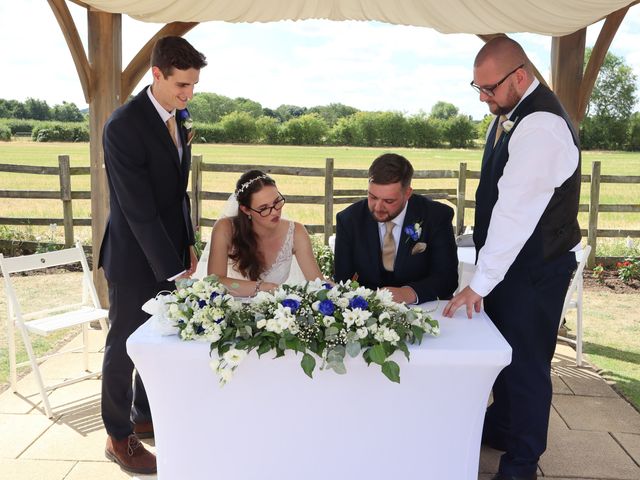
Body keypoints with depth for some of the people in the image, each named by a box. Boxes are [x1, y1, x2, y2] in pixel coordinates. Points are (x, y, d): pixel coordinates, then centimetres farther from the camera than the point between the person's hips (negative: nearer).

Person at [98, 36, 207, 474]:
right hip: (135, 259, -7)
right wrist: (175, 270, -23)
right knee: (124, 347, 9)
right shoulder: (123, 127, -22)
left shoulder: (178, 117, 4)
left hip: (169, 249, 7)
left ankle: (146, 416, 37)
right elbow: (139, 210, -24)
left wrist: (187, 245, 7)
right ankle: (119, 437, 27)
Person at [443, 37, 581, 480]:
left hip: (535, 266, -9)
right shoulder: (511, 112, 6)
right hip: (510, 258, 9)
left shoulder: (541, 127, -24)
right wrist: (484, 273, 7)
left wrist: (480, 282, -27)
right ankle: (501, 428, 43)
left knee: (526, 360, 5)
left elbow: (516, 212, -29)